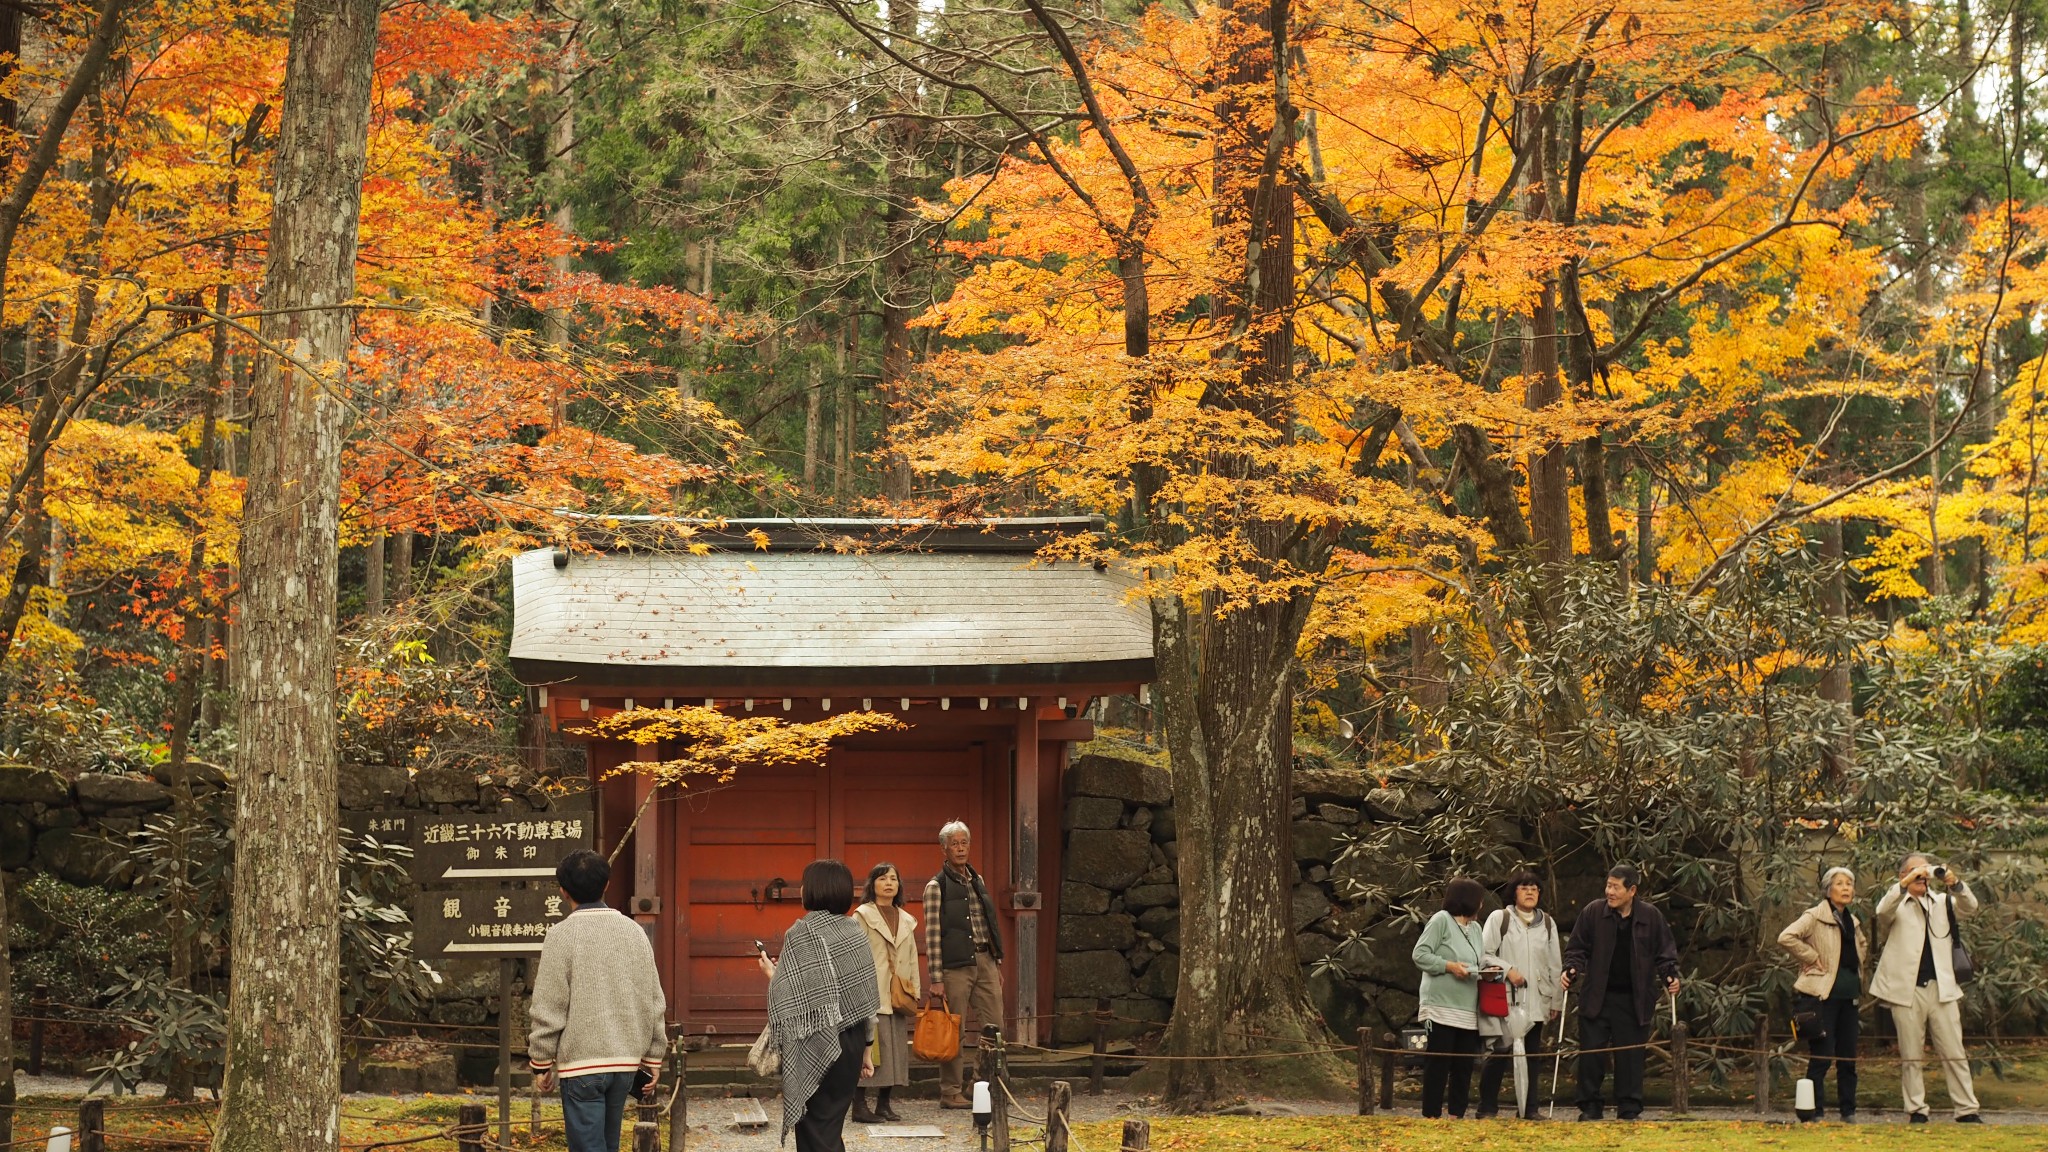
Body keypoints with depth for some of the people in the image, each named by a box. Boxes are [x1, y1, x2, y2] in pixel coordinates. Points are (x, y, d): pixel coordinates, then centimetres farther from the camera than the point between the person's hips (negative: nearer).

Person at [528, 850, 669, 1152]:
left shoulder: (562, 936, -9)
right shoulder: (633, 931, 6)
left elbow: (548, 1008, -9)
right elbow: (654, 1001, 8)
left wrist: (541, 1062, 1)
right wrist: (653, 1059, 15)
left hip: (581, 1062, -5)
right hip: (626, 1060, 5)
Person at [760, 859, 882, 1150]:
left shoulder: (801, 933, -13)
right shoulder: (855, 932, 7)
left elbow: (791, 995, -16)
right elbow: (866, 996, 9)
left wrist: (770, 972, 5)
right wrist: (865, 1049, 16)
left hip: (817, 1045, -6)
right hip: (852, 1042, 6)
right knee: (832, 1127, 14)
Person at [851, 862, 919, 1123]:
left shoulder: (906, 920, 18)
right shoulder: (862, 916, 0)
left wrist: (914, 991, 13)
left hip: (897, 995, 6)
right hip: (871, 993, -6)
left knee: (896, 1047, 5)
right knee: (868, 1046, -10)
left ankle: (883, 1104, 12)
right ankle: (860, 1106, -9)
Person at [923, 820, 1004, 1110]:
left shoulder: (977, 881, 15)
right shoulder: (936, 887, -4)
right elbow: (932, 935, -8)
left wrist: (997, 963, 16)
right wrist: (936, 978, -13)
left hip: (984, 960, 6)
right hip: (956, 965, -6)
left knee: (994, 1026, 3)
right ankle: (950, 1093, 5)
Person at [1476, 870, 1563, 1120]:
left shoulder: (1547, 923, 14)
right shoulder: (1499, 918, 2)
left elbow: (1555, 964, 16)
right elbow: (1484, 954, -1)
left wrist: (1556, 1001, 14)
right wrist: (1507, 969, -14)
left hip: (1536, 1001, 4)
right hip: (1505, 998, -4)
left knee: (1531, 1053, 5)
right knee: (1500, 1053, -10)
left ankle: (1529, 1108, 12)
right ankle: (1487, 1108, -1)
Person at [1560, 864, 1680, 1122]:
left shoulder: (1651, 916, 1)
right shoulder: (1592, 912, 1)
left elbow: (1665, 953, 8)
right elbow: (1577, 948, 5)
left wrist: (1670, 976, -8)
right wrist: (1571, 971, -11)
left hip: (1634, 1001, 0)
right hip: (1596, 998, 0)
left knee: (1631, 1056, 3)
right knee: (1592, 1054, 0)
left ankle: (1629, 1108, 10)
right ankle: (1590, 1107, 8)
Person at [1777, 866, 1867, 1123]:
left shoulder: (1853, 922, 16)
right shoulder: (1816, 916, -7)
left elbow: (1862, 949, 37)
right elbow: (1786, 938, -21)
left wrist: (1857, 968, 18)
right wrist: (1813, 959, -16)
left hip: (1849, 995, 7)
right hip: (1823, 994, -7)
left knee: (1848, 1058, 8)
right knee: (1822, 1056, -7)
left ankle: (1849, 1112, 15)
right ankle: (1813, 1113, -1)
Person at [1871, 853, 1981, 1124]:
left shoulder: (1943, 903, 16)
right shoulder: (1897, 905, 6)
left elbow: (1970, 907, 1)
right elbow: (1883, 911, -16)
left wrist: (1954, 884, -17)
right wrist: (1907, 883, -26)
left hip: (1942, 989, 2)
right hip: (1907, 990, -2)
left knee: (1954, 1053, 0)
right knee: (1912, 1056, 1)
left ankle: (1967, 1110, 1)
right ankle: (1917, 1111, 5)